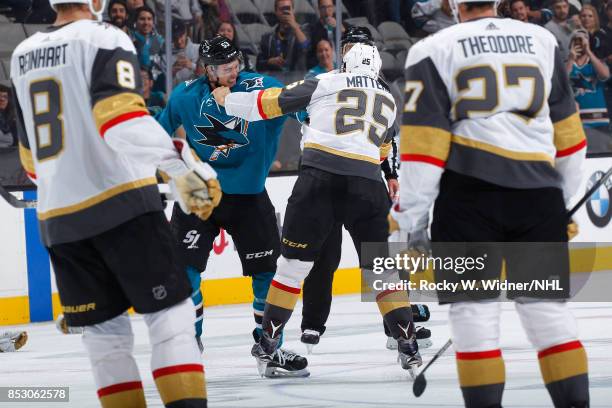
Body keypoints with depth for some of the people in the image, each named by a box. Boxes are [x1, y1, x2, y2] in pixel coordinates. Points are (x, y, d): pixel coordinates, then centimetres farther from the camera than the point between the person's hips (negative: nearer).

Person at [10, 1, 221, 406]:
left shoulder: (23, 56, 15)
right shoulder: (105, 39, -6)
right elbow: (122, 115, -23)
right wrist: (181, 164, -32)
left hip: (58, 218, 6)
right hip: (121, 202, -6)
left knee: (104, 328, 11)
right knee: (170, 312, -2)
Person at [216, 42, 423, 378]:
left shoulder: (325, 84, 12)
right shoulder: (388, 101, 23)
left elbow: (273, 102, 13)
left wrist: (229, 100, 28)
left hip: (320, 176, -2)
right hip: (368, 183, 2)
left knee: (295, 260, 9)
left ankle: (268, 341, 14)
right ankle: (407, 345, 4)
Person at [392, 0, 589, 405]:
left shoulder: (434, 50, 3)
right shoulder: (543, 40, 14)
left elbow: (423, 141, -4)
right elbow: (567, 127, 18)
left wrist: (412, 218, -1)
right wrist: (562, 198, 28)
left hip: (470, 190, -3)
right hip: (538, 190, 3)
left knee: (473, 307, 1)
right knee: (547, 306, 9)